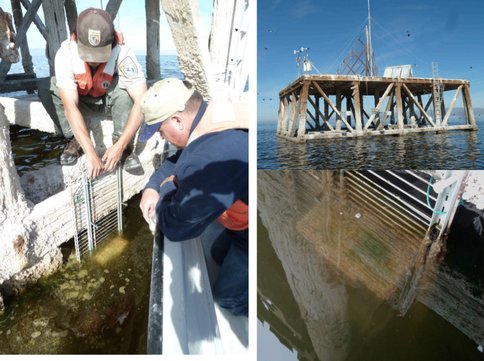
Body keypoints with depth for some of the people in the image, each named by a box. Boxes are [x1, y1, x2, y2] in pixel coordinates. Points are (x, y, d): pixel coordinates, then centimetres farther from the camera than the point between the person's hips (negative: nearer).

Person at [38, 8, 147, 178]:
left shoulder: (123, 54, -34)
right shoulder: (66, 53, -31)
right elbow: (70, 106, -36)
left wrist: (120, 145, -43)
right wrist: (90, 152, -44)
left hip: (112, 100, -1)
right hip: (81, 100, 2)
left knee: (125, 89, -35)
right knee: (46, 90, -26)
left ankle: (125, 146, -22)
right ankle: (75, 141, -11)